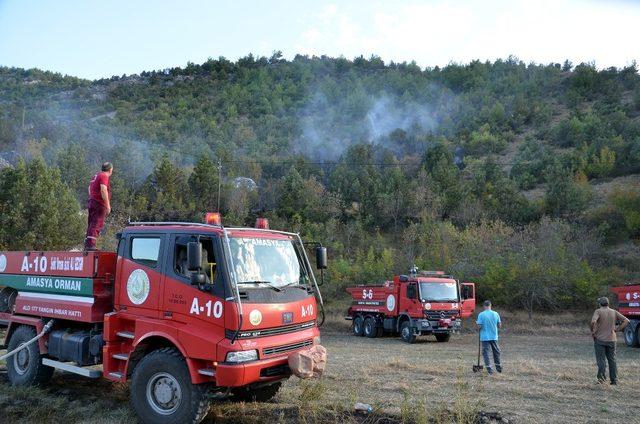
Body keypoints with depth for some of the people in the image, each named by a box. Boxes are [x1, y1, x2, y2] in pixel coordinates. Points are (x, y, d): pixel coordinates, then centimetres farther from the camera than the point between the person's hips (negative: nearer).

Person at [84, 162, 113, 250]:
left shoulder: (95, 176, 21)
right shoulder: (104, 176, -9)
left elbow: (90, 189, 27)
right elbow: (103, 191, -21)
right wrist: (108, 205, -21)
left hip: (91, 202, 9)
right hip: (99, 203, -9)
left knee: (91, 224, 12)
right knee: (97, 224, -12)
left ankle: (87, 245, 14)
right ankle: (91, 244, -20)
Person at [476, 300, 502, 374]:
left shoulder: (481, 315, -10)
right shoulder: (496, 314, -1)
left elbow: (479, 326, -12)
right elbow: (499, 326, 3)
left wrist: (477, 322, 9)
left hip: (485, 337, -3)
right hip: (494, 337, 3)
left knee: (485, 352, 2)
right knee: (496, 352, 17)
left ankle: (489, 368, -3)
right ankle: (498, 367, 27)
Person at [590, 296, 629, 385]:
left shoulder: (598, 311, -8)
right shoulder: (614, 312, 6)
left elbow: (593, 322, -24)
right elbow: (626, 321, 1)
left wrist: (592, 332, -9)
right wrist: (617, 329, 4)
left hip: (600, 339, -4)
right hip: (611, 340, 4)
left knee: (601, 359, 0)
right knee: (612, 360, 12)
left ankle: (602, 377, -14)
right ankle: (614, 380, 14)